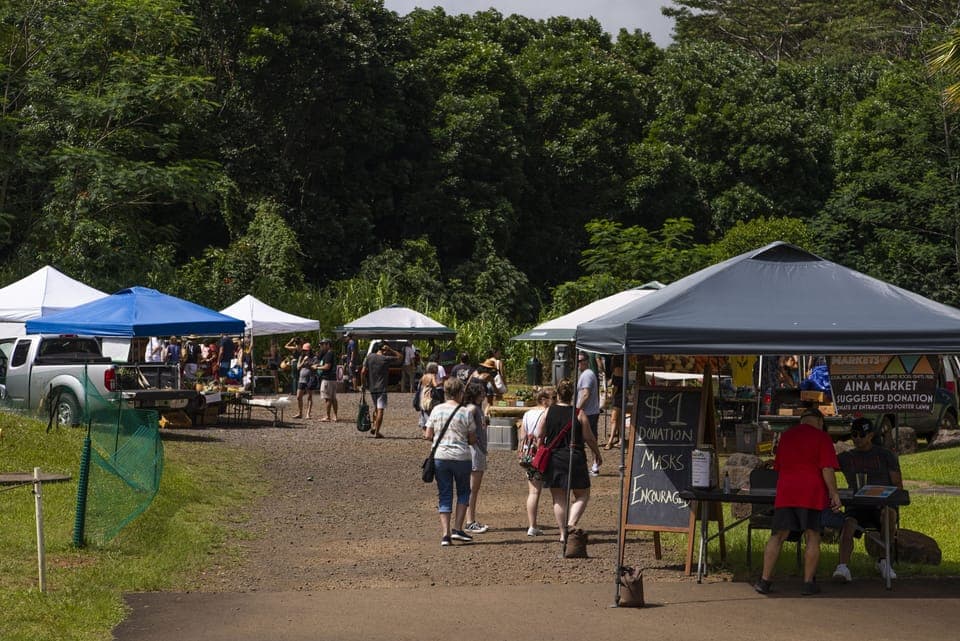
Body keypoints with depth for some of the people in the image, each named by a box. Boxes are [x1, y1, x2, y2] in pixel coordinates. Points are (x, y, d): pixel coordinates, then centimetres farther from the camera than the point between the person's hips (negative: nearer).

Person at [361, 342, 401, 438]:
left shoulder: (369, 357, 0)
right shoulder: (386, 359, -11)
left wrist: (363, 384, 7)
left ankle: (374, 427, 14)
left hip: (371, 388, 5)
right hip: (382, 388, -5)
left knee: (376, 408, 22)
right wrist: (390, 349, -5)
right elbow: (400, 356, 1)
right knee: (380, 410, -3)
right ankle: (377, 432, -7)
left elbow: (363, 371, -2)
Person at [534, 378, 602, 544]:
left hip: (553, 460, 2)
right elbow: (589, 438, -2)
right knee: (582, 495, 10)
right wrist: (597, 454, 14)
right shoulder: (579, 414, -6)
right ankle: (571, 523, -11)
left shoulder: (548, 412, -1)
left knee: (558, 499, 10)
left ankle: (563, 533, 9)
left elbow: (539, 437, 2)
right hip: (575, 459, -2)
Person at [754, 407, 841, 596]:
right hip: (811, 492, -4)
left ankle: (765, 580, 1)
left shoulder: (786, 435, 18)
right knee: (812, 537, 3)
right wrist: (834, 493, -4)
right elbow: (827, 469, -9)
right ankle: (808, 582, 2)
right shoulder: (822, 437, 0)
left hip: (785, 492, 4)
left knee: (778, 536, 5)